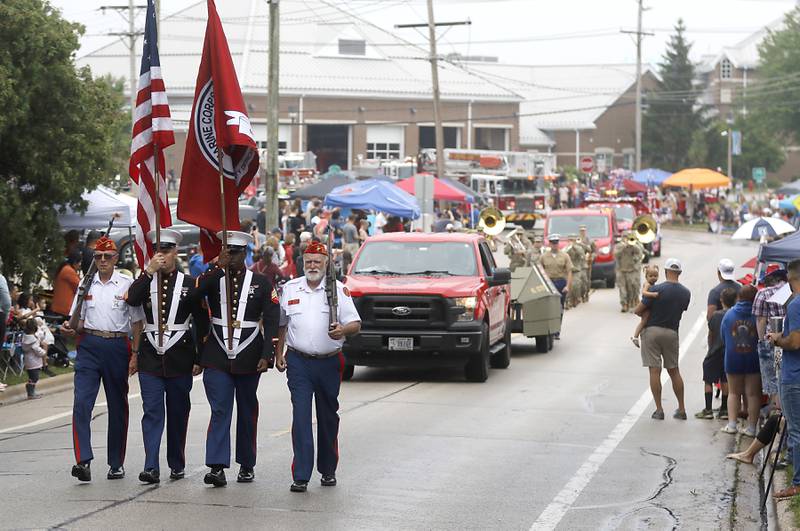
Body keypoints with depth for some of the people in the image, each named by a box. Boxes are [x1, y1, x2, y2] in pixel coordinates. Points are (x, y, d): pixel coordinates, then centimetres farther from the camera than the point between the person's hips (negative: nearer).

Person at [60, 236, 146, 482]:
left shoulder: (127, 285, 1)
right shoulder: (86, 284, 9)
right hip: (89, 346, 1)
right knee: (81, 403, -14)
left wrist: (136, 354, -4)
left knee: (117, 406, 7)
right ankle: (83, 461, -18)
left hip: (117, 347, -1)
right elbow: (80, 321, 16)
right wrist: (70, 329, -5)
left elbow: (137, 322, 3)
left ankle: (116, 463, 18)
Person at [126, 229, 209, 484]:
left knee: (178, 413, 8)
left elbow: (201, 324, 5)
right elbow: (131, 300, -14)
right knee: (152, 412, -6)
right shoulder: (145, 280, 7)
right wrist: (149, 271, -16)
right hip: (150, 357, 0)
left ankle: (177, 464, 20)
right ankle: (151, 468, -10)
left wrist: (200, 358, 2)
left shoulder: (190, 284, 2)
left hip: (179, 358, 0)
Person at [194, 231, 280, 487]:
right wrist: (218, 267, -21)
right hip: (217, 357, -1)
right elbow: (193, 292, -16)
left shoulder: (260, 283, 3)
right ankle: (217, 467, -14)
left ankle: (247, 465, 22)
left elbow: (271, 320, 0)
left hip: (248, 358, 1)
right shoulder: (214, 278, 5)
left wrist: (266, 355, -8)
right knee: (220, 411, -9)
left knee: (247, 413, 11)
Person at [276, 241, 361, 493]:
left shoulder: (338, 290, 1)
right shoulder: (289, 289, 7)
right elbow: (281, 324, 16)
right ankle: (301, 476, -13)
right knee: (301, 416, -10)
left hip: (329, 362, 0)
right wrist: (279, 354, 10)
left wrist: (342, 330, -26)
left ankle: (328, 470, 26)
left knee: (328, 418, 11)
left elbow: (355, 324, -5)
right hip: (298, 361, 0)